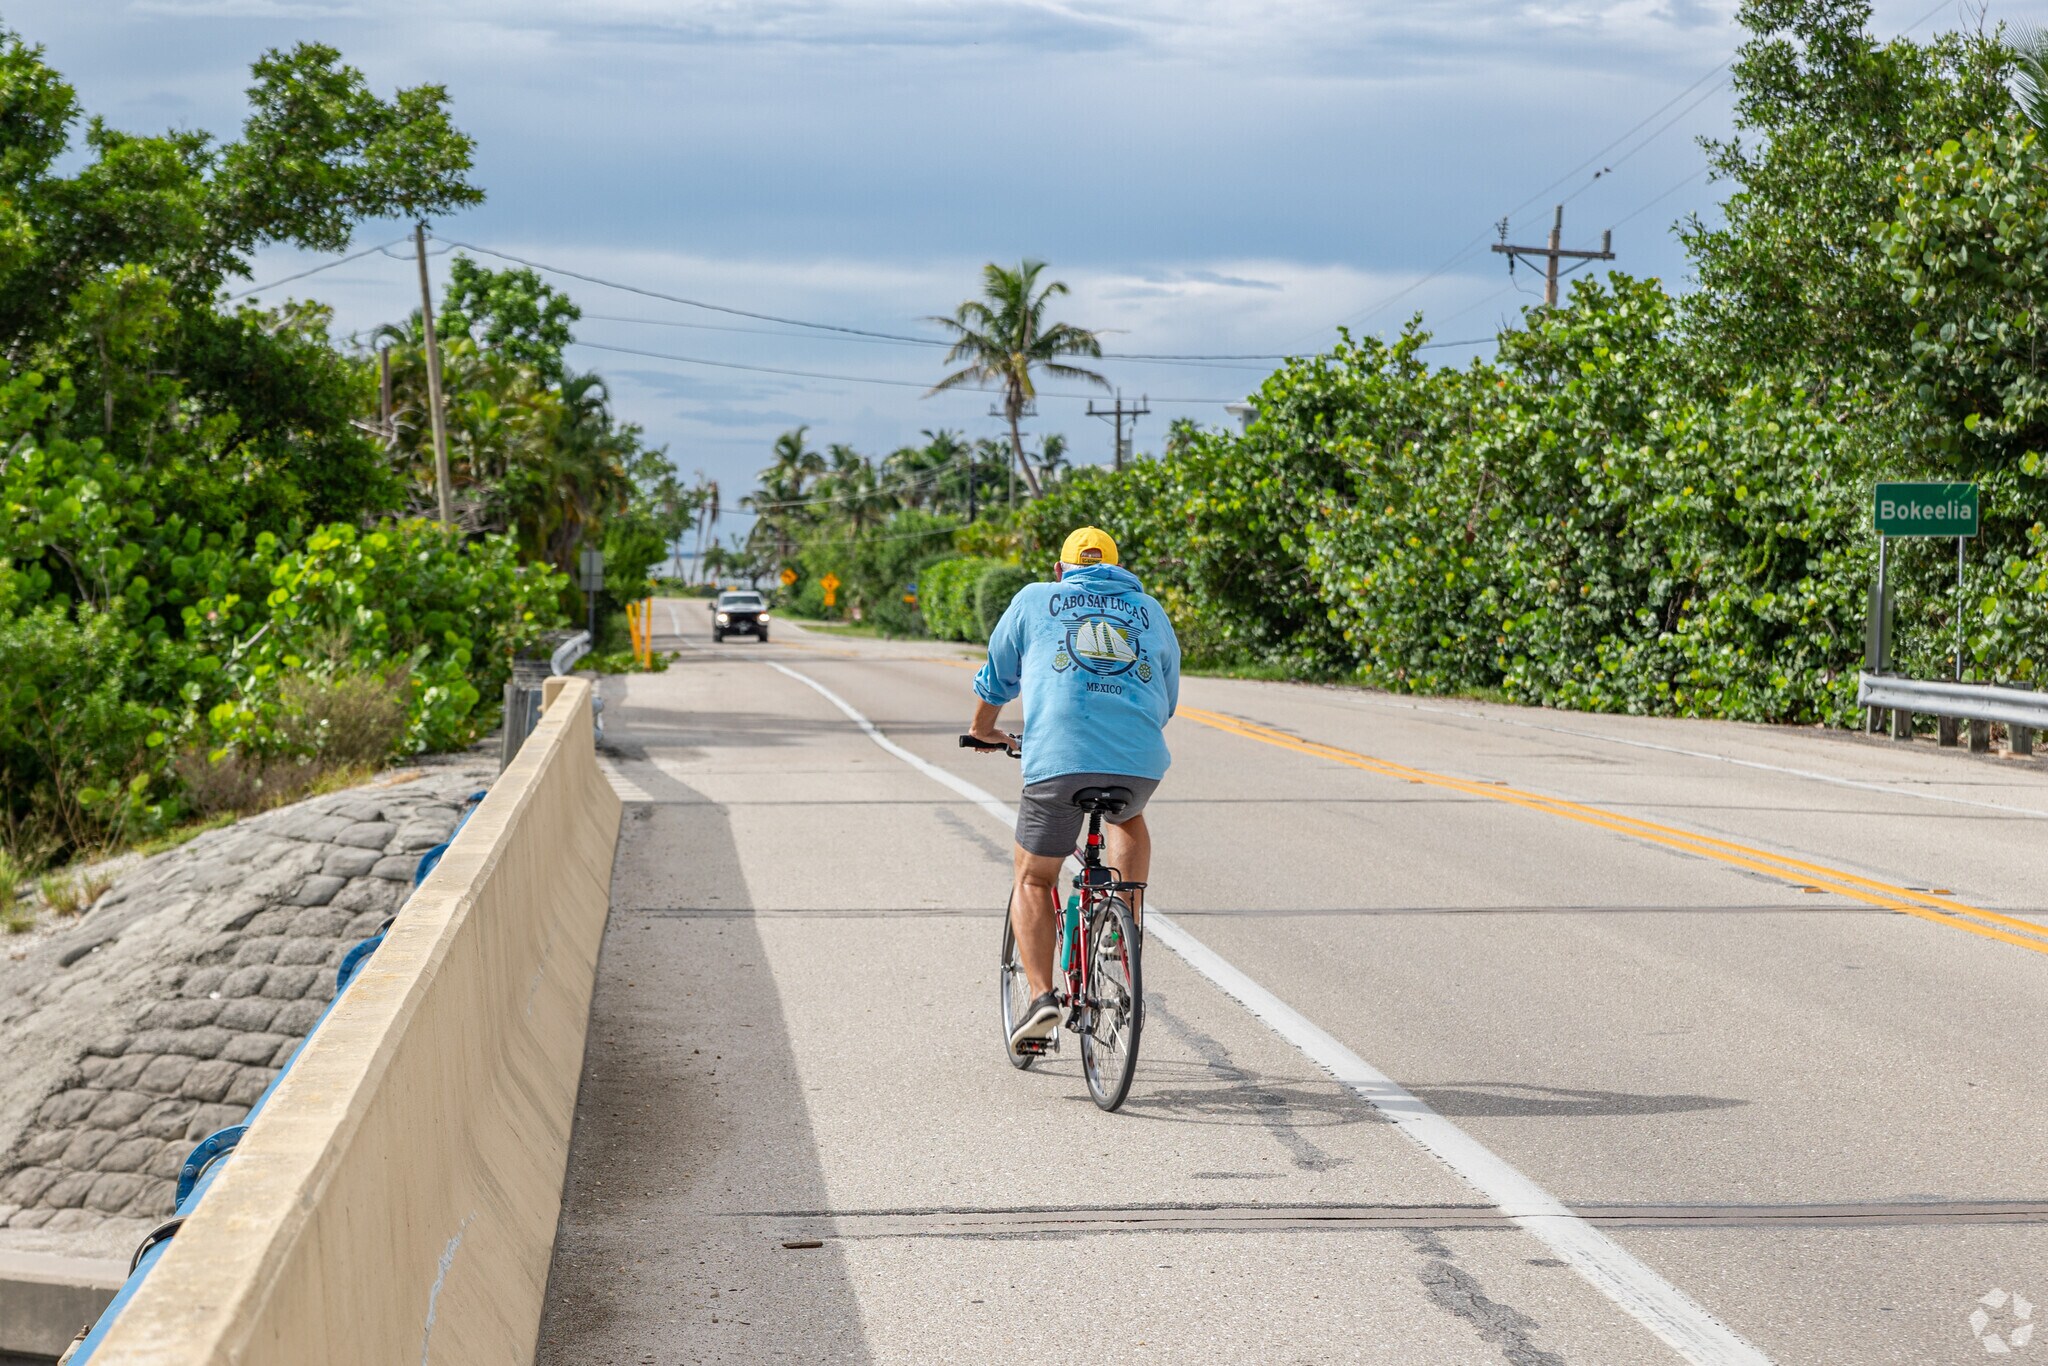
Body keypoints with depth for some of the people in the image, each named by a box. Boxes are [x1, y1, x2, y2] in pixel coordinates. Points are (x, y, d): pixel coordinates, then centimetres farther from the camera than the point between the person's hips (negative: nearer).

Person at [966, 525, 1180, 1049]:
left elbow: (995, 679, 29)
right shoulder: (1151, 610, 25)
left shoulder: (1034, 600, 20)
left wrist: (984, 731, 47)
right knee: (1129, 820, 36)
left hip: (1059, 756, -2)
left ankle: (1041, 996, -2)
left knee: (1033, 880, 14)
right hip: (1141, 760, 2)